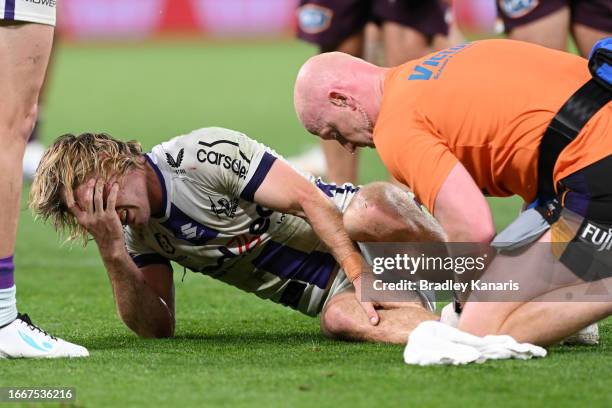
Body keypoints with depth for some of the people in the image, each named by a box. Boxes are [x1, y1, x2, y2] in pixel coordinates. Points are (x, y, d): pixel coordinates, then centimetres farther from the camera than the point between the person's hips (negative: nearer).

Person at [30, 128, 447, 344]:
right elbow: (157, 327, 2)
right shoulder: (139, 234, 4)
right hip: (328, 293, 5)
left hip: (346, 227, -5)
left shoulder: (206, 154, -18)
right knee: (341, 318, -35)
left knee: (375, 208, -42)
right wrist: (112, 253, -13)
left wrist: (361, 275, -26)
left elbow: (308, 199, -19)